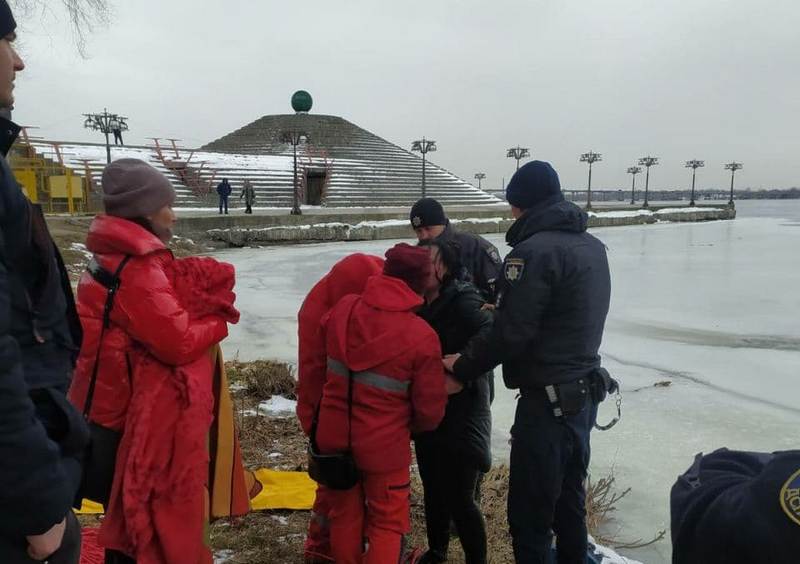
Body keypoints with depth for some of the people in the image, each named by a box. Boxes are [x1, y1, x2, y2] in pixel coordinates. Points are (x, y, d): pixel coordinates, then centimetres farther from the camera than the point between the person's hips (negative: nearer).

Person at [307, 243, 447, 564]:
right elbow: (430, 410, -13)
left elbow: (321, 364, 9)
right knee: (387, 522, 16)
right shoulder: (421, 336, -19)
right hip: (384, 445, -4)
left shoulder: (342, 309, -6)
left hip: (335, 435, 5)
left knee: (345, 513, 23)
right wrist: (410, 426, 9)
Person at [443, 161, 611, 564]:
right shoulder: (591, 246, 9)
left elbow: (511, 335, -21)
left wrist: (462, 368, -7)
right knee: (570, 501, 22)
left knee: (530, 514, 3)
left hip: (548, 401, -9)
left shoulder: (534, 250, -19)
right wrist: (502, 310, 19)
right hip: (585, 393, 9)